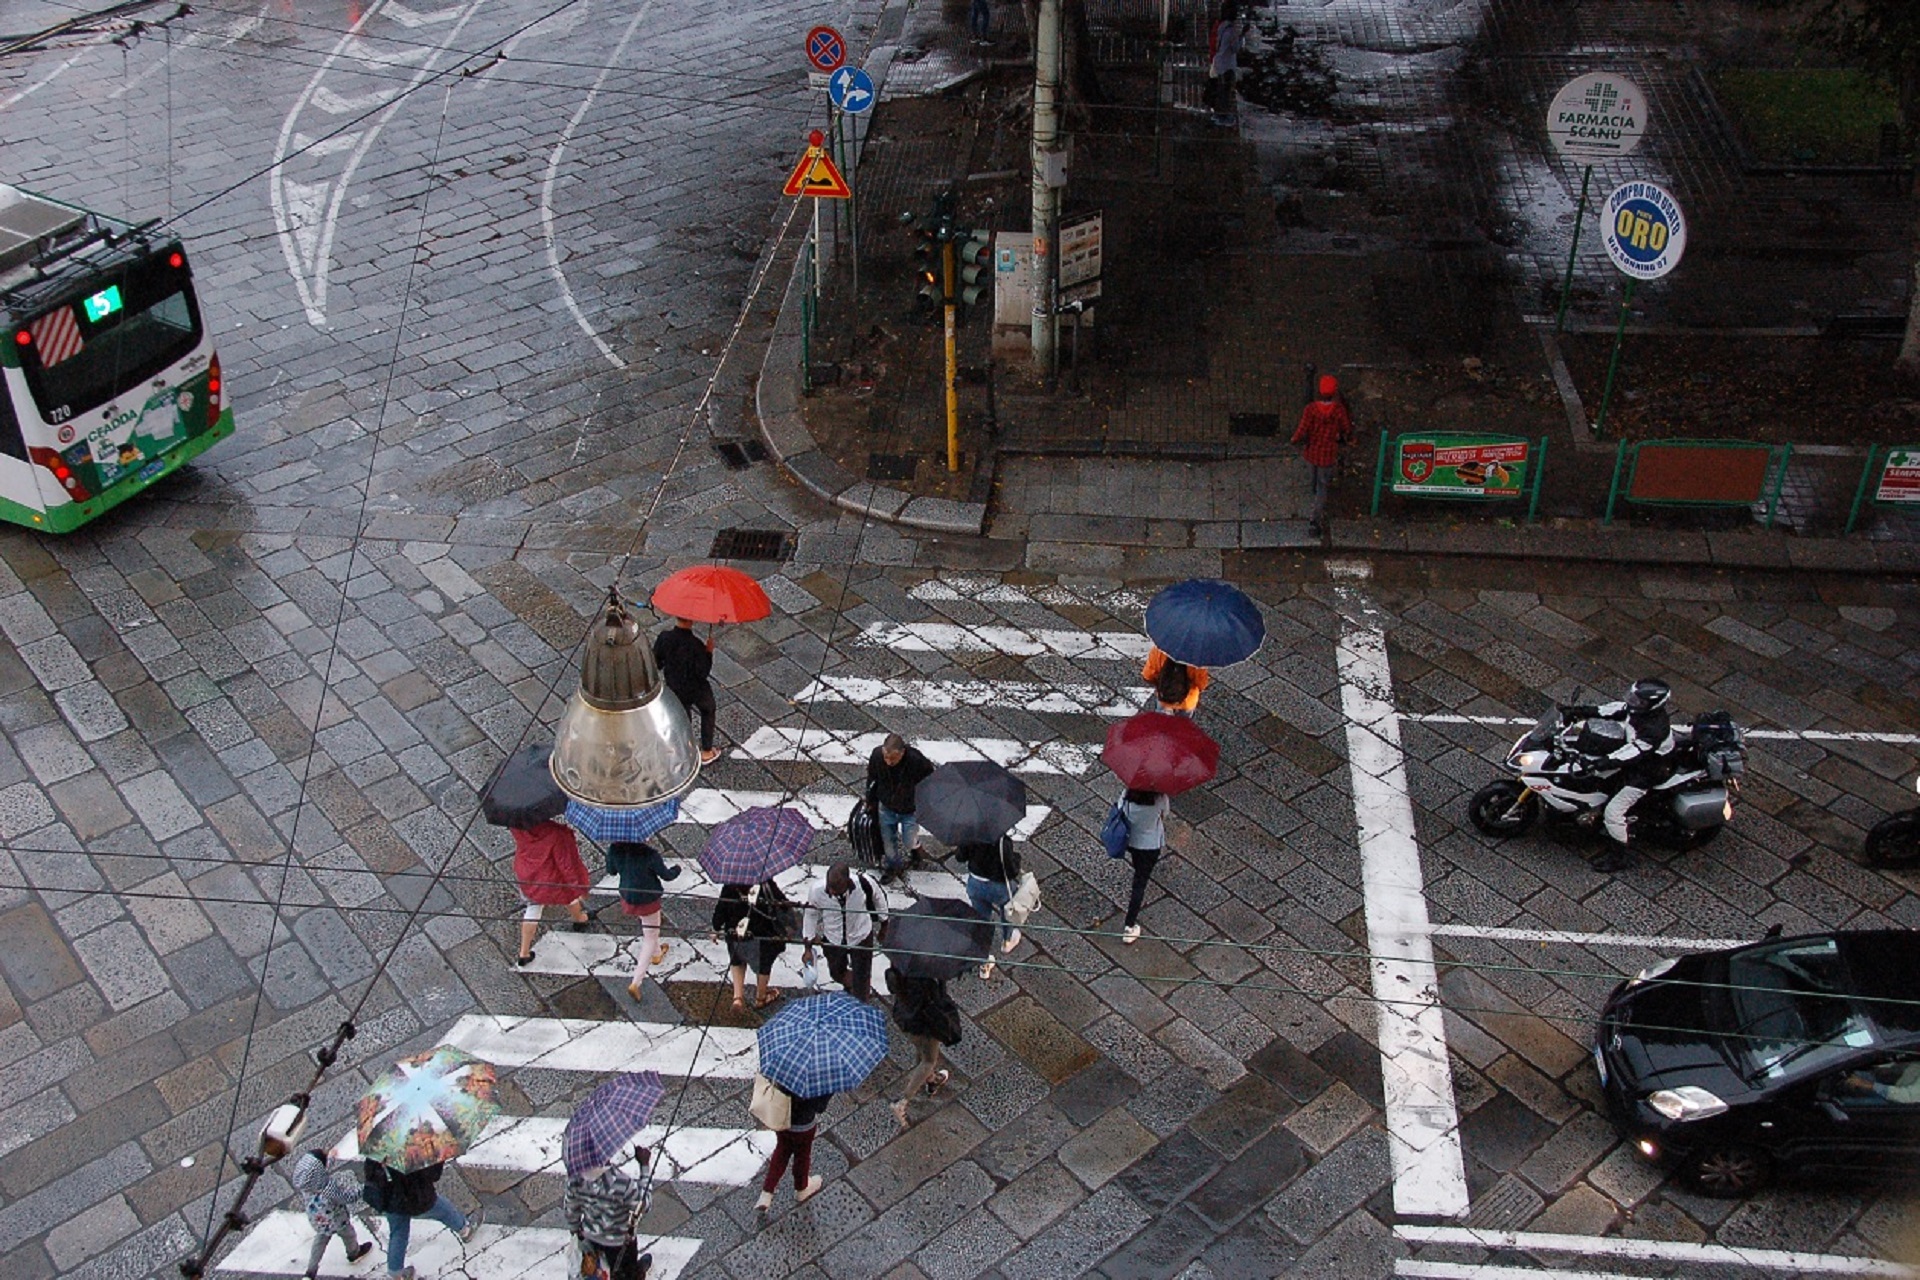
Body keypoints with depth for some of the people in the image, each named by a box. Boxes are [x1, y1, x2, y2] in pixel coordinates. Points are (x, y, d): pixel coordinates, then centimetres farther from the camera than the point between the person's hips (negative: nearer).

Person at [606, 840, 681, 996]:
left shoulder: (614, 849, -18)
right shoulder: (649, 854, -30)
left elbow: (611, 870, 0)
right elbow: (666, 875, -15)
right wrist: (677, 869, 7)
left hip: (628, 896, 5)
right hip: (648, 900, -5)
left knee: (645, 926, 35)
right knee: (650, 937, 14)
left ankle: (656, 954, 60)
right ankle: (636, 983, 8)